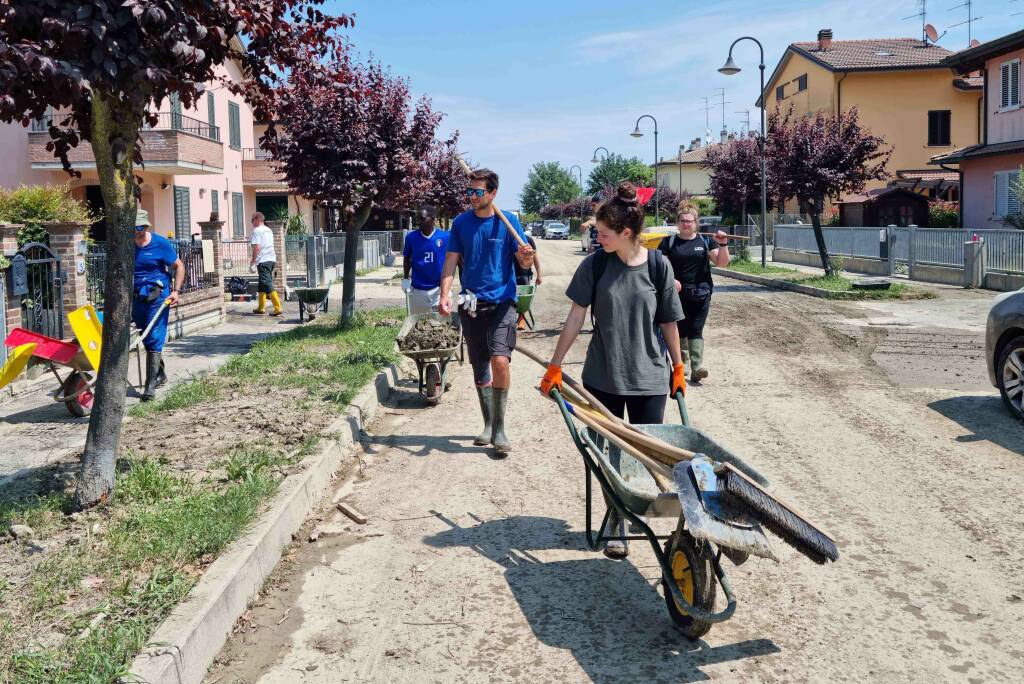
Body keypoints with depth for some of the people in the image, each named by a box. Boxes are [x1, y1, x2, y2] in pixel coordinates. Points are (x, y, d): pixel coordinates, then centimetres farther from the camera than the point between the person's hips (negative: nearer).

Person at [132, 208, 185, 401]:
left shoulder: (160, 244, -5)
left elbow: (178, 266, 2)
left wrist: (176, 291, -8)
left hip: (158, 297, -5)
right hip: (136, 297, 5)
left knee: (154, 339, -8)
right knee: (146, 339, 14)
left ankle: (150, 385, -6)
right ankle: (160, 373, 34)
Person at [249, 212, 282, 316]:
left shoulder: (257, 231, -7)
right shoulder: (269, 230, 18)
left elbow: (257, 247, -15)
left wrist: (252, 262, -11)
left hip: (263, 261, -9)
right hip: (272, 259, 9)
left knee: (268, 285, -11)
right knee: (261, 284, 18)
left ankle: (277, 308, -18)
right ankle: (261, 307, 23)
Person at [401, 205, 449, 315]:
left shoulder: (445, 237, -8)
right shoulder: (411, 237, -2)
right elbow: (407, 259, 11)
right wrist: (405, 279, 3)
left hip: (438, 288, -2)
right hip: (417, 289, 2)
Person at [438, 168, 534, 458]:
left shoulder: (508, 221, -3)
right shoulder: (461, 222, 4)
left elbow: (524, 262, -3)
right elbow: (451, 261, 3)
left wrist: (526, 257, -27)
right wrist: (445, 295, -11)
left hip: (502, 301, -3)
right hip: (471, 304, 3)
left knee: (500, 360, -20)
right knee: (479, 367, 10)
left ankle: (499, 429, -7)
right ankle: (488, 425, 25)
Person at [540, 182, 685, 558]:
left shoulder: (657, 265, -8)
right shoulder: (595, 264, -7)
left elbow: (668, 322, 1)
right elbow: (576, 316, -4)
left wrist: (678, 368, 9)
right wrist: (555, 366, -3)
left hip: (649, 376, 0)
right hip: (603, 376, 1)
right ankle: (617, 520, 21)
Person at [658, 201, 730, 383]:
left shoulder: (705, 242, 7)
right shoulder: (669, 242, 4)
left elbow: (722, 263, 3)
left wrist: (722, 245, -13)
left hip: (701, 295, 0)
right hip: (677, 295, 0)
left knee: (696, 330, -5)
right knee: (680, 330, 5)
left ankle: (697, 368, -10)